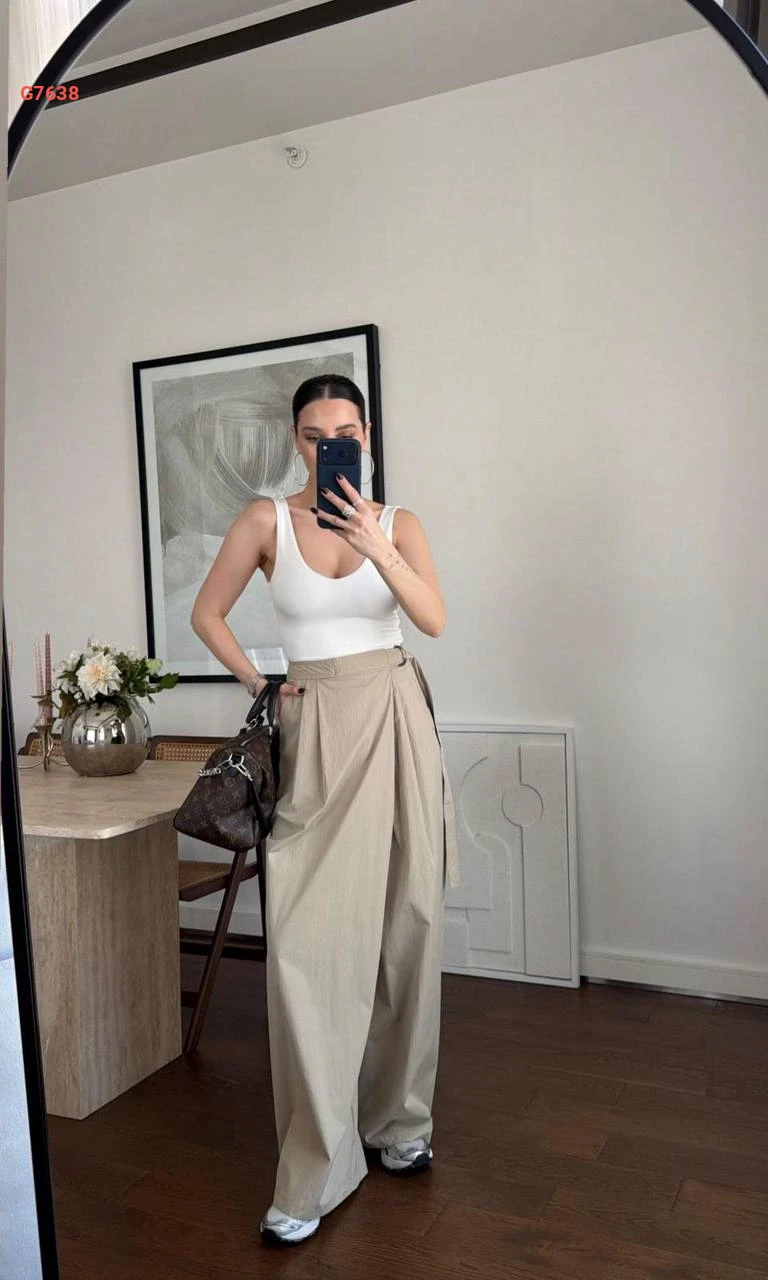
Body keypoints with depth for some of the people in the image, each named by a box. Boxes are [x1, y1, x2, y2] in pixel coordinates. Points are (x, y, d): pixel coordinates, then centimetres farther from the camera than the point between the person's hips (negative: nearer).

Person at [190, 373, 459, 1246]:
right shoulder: (267, 520, 1)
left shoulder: (397, 522, 5)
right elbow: (206, 613, 10)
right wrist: (255, 682, 2)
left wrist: (375, 545, -21)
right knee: (308, 935, -6)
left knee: (405, 923, 7)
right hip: (317, 726, -2)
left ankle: (398, 1119, 27)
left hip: (394, 720, 2)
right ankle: (317, 1166, 8)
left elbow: (434, 617, -9)